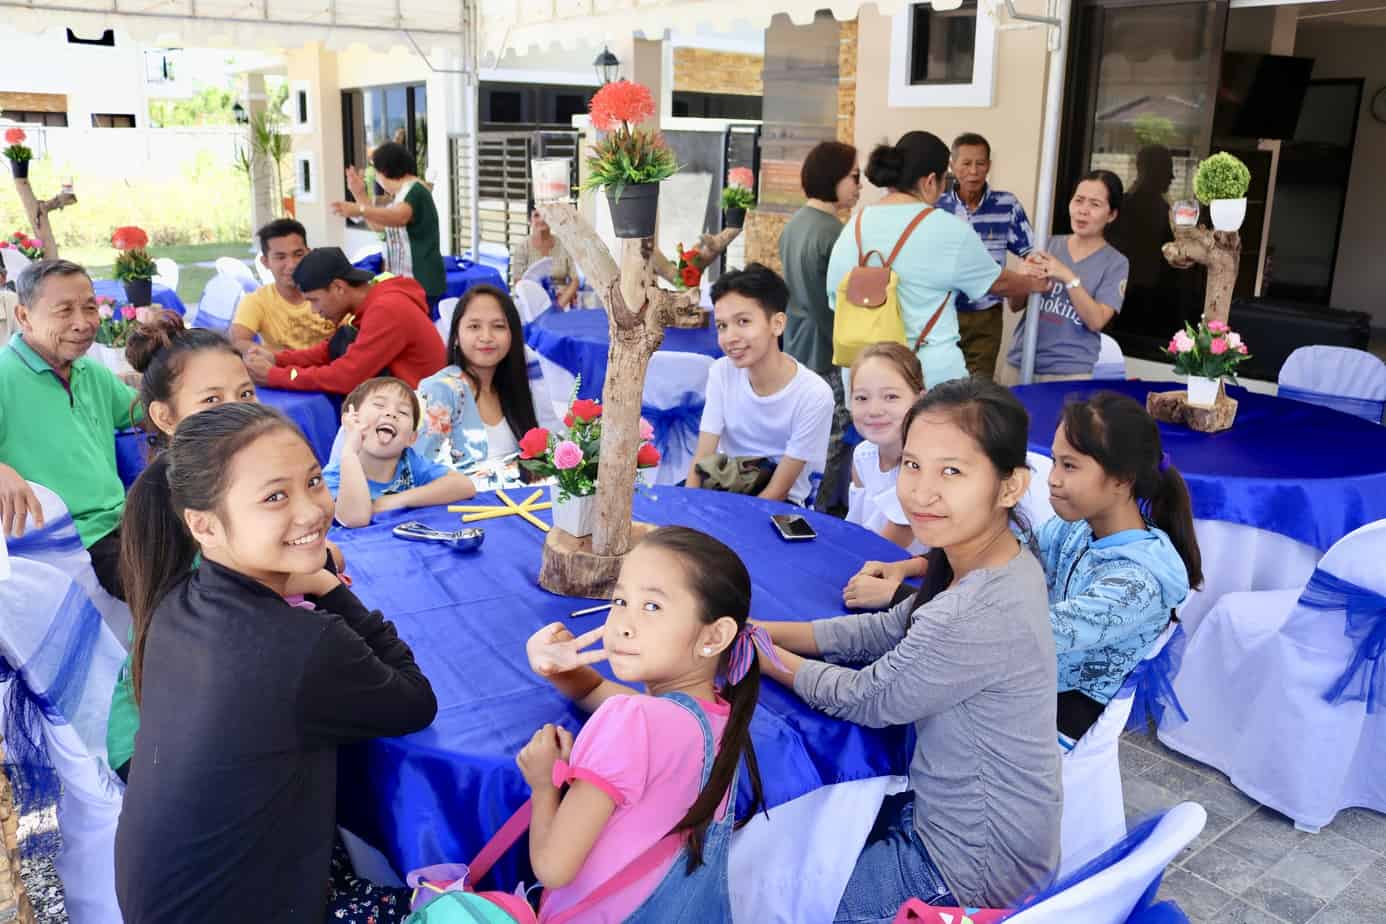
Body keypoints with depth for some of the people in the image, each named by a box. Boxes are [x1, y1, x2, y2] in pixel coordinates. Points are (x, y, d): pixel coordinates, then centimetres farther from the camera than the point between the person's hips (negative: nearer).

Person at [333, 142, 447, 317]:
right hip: (405, 281, 10)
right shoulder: (404, 192, 18)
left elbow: (399, 217, -35)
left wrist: (359, 210, -49)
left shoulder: (414, 190, -13)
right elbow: (378, 225, 27)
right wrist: (360, 194, 19)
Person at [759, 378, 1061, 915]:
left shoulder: (979, 616, -34)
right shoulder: (1001, 561, -5)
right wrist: (765, 631, -3)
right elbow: (890, 630, 4)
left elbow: (865, 702, -20)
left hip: (969, 871, -8)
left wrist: (759, 654, -6)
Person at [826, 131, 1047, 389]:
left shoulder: (852, 228, 5)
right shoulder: (948, 229, -8)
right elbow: (998, 282, 8)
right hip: (930, 376, -5)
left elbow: (837, 302, 13)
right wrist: (1034, 283, 28)